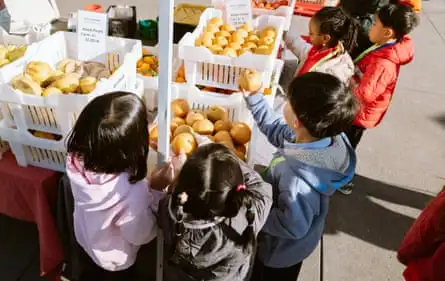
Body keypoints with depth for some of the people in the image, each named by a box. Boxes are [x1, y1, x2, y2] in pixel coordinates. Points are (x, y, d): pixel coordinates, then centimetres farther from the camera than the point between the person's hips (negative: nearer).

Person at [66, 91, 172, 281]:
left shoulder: (76, 159, -30)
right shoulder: (130, 192, -46)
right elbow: (141, 235, -27)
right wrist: (156, 190, -29)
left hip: (85, 238, 4)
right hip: (115, 258, -4)